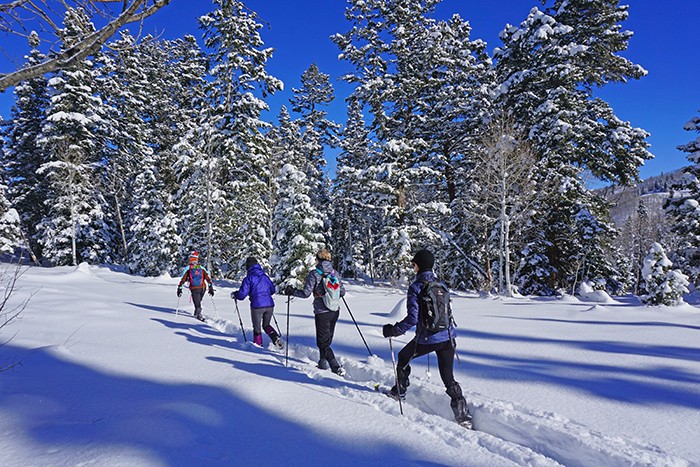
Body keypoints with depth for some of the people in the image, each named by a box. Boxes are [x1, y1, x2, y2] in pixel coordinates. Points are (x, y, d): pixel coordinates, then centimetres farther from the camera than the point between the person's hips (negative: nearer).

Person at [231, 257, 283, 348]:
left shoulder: (248, 278, -3)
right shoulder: (265, 276, 13)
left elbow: (242, 294, -7)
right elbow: (272, 290, 21)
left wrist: (234, 294, 14)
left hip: (257, 306, -5)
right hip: (270, 305, 5)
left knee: (257, 327, 15)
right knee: (266, 325, 21)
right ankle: (276, 338, -1)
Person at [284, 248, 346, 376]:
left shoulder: (314, 274, -11)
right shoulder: (334, 273, 5)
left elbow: (306, 293, -14)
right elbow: (342, 292, 8)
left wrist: (291, 291, 1)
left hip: (322, 313, -6)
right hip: (335, 311, 6)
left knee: (323, 343, 2)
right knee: (327, 339, 22)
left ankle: (337, 368, -10)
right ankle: (323, 362, 32)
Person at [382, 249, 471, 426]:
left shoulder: (415, 287, -13)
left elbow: (412, 318, -18)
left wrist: (394, 330, -7)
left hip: (426, 339, -5)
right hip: (447, 337, 5)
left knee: (403, 358, 24)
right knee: (448, 377, 11)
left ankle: (400, 391, 38)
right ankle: (462, 413, 3)